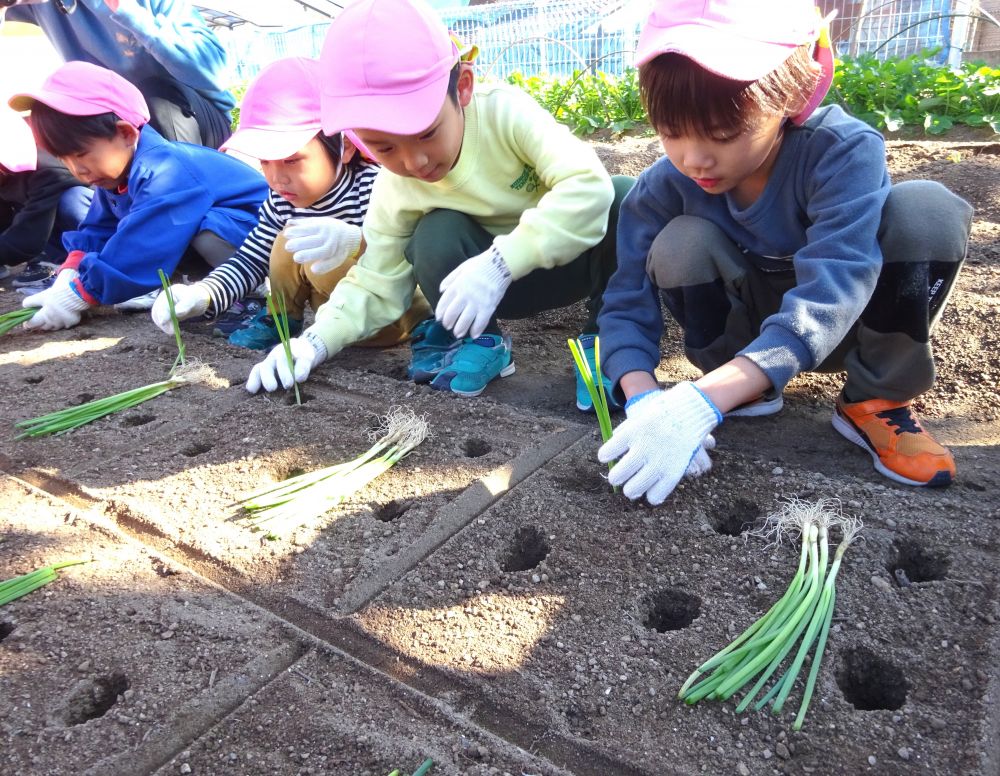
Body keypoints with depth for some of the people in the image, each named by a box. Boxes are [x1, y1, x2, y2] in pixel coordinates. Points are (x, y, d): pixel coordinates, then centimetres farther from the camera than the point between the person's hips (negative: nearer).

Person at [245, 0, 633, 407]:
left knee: (625, 199, -29)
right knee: (436, 236, -26)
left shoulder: (504, 110, -27)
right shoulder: (395, 192, -15)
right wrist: (316, 341, -25)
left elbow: (589, 186, -37)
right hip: (513, 288, 2)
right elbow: (375, 284, -8)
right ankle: (478, 342, -1)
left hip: (577, 255, -1)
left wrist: (499, 263, -45)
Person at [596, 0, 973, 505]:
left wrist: (703, 401, -53)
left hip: (850, 325, -1)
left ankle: (876, 401, -11)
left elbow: (829, 293, -41)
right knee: (680, 244, -27)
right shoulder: (666, 186, -20)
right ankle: (744, 389, -5)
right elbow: (628, 302, -19)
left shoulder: (843, 151, -29)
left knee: (927, 209, -29)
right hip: (753, 330, 2)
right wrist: (643, 399, -40)